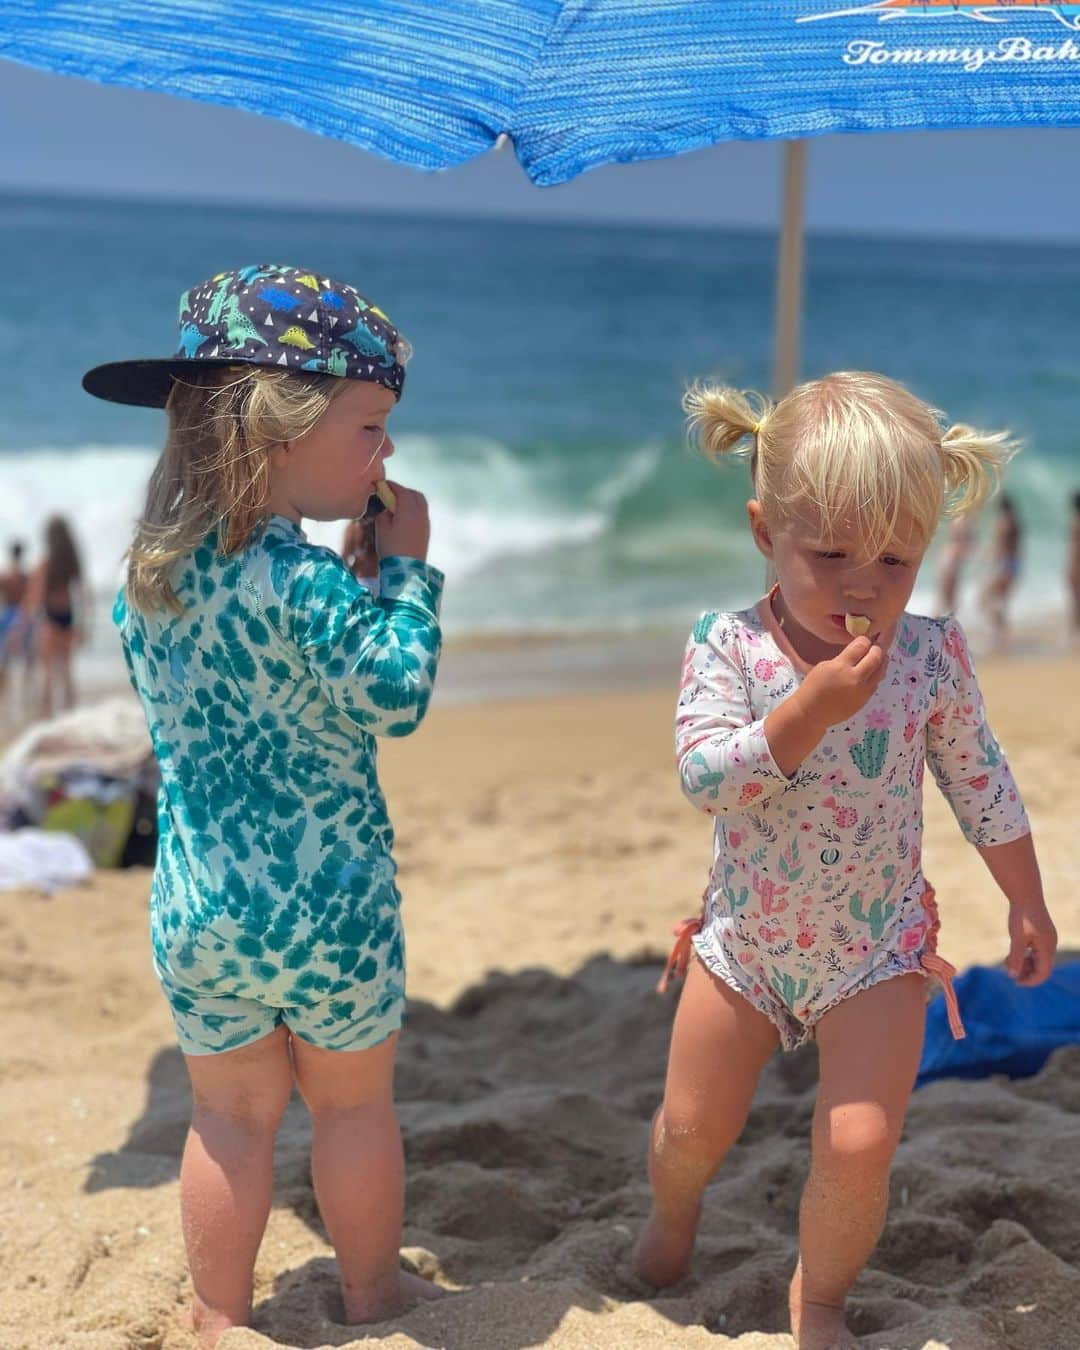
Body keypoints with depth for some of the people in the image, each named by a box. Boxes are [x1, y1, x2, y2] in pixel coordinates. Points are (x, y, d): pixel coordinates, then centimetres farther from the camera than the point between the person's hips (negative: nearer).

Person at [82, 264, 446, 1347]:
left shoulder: (148, 568, 0)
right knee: (353, 1104, 17)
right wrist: (408, 568, -10)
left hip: (193, 904, 5)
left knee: (231, 1115, 19)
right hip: (325, 904, -5)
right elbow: (399, 694, -21)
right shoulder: (303, 585, -22)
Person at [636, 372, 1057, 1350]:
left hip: (877, 949, 0)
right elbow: (703, 775, -27)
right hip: (745, 939, 1)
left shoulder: (931, 656, -11)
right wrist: (811, 710, -38)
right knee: (691, 1128, 14)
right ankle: (674, 1210, 50)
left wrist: (1028, 906, 7)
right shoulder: (729, 645, -16)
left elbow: (983, 789, 1)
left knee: (859, 1146, -8)